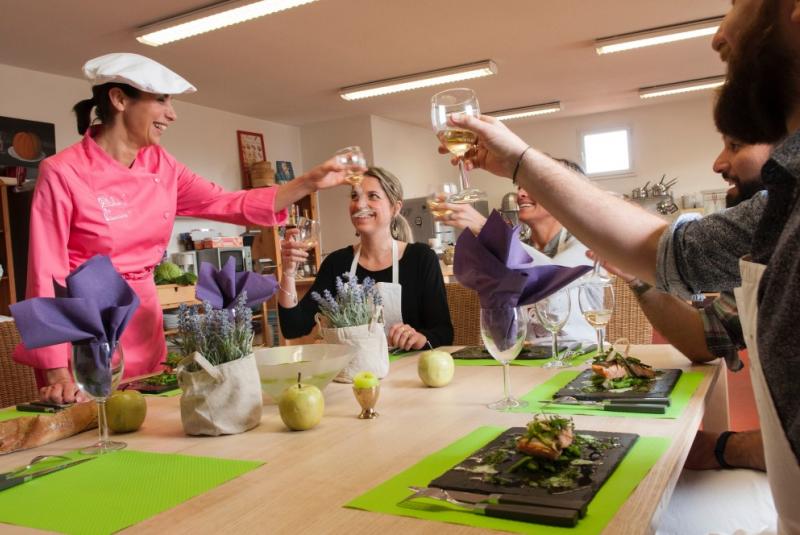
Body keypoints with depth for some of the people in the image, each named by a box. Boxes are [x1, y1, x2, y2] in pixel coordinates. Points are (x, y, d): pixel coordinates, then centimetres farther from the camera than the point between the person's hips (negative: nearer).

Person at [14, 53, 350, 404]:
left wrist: (310, 183, -8)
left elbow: (230, 205, 1)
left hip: (144, 320, 6)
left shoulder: (161, 165, 1)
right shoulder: (62, 172, -16)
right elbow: (46, 276, -17)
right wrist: (57, 374, -21)